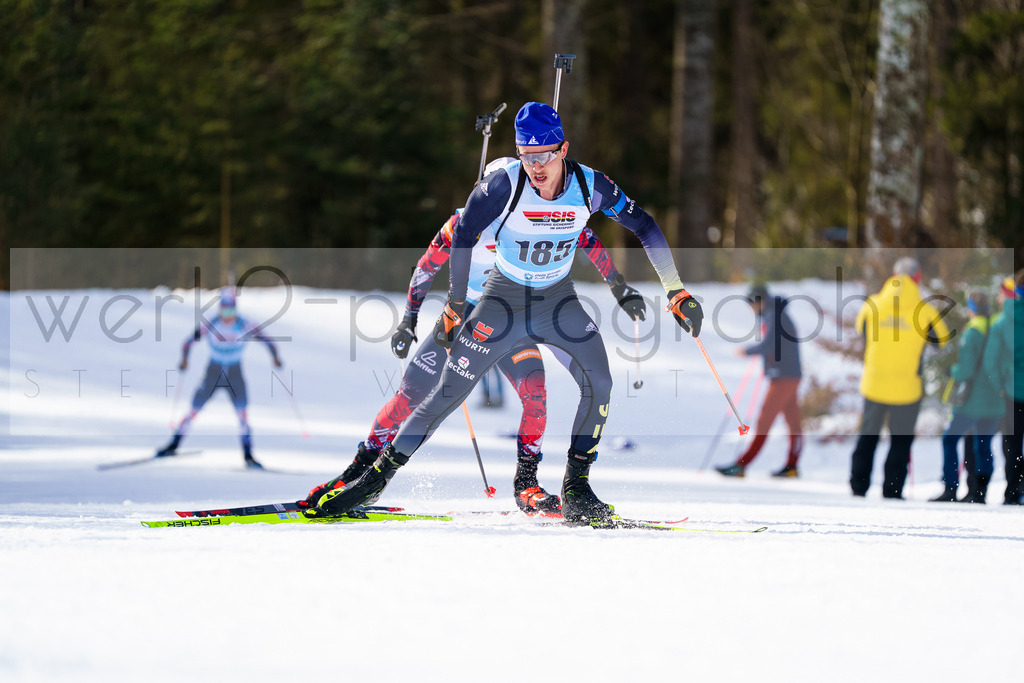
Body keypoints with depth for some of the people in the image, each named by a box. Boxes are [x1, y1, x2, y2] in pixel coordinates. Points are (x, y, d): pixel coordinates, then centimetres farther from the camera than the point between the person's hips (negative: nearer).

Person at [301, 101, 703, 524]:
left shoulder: (590, 185, -18)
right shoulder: (505, 185, -25)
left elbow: (644, 227, -5)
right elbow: (463, 235, -12)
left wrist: (677, 292, -6)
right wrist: (454, 308, -8)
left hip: (559, 301, 2)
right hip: (503, 299, -2)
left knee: (599, 383, -18)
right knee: (450, 393, -7)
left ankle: (576, 490, -4)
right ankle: (377, 477, 3)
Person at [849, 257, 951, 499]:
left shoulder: (872, 305, -3)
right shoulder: (924, 311, -9)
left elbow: (861, 330, 15)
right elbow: (941, 339, 6)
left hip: (874, 384, 2)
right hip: (907, 387, -2)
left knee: (868, 436, 16)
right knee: (901, 439, 9)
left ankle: (859, 484, 15)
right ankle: (892, 489, 5)